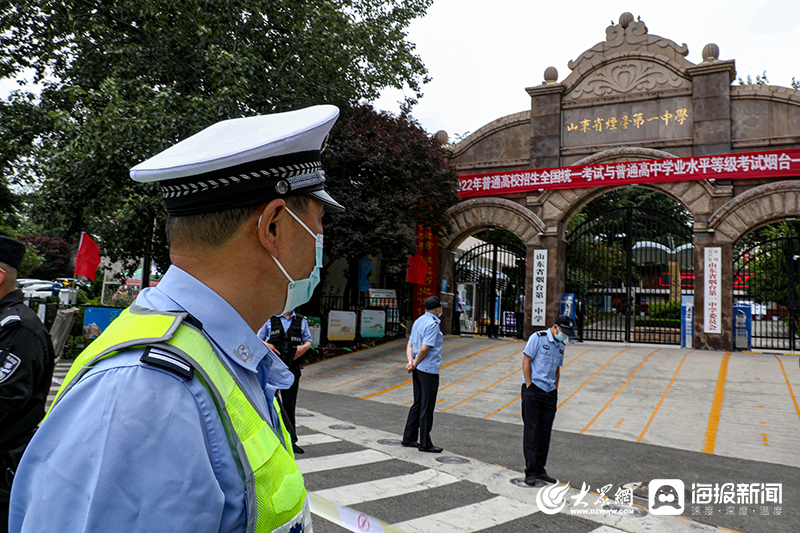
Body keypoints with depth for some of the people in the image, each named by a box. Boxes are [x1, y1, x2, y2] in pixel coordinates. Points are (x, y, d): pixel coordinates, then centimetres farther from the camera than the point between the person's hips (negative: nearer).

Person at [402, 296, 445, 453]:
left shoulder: (418, 321, 13)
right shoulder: (433, 324, -15)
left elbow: (409, 345, 9)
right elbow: (425, 348, -21)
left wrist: (410, 362, -4)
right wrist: (415, 364, -9)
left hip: (418, 370, 9)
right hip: (429, 370, -9)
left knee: (418, 404, 16)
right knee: (427, 406, -1)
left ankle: (409, 438, 20)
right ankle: (424, 443, 5)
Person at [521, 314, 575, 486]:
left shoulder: (560, 346, 15)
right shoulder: (537, 338, -7)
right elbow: (526, 361, -9)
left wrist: (555, 388, 13)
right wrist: (529, 386, -12)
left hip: (550, 392, 7)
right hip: (533, 389, -7)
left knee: (545, 432, 9)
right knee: (531, 431, -3)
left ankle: (540, 470, 18)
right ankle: (530, 472, 2)